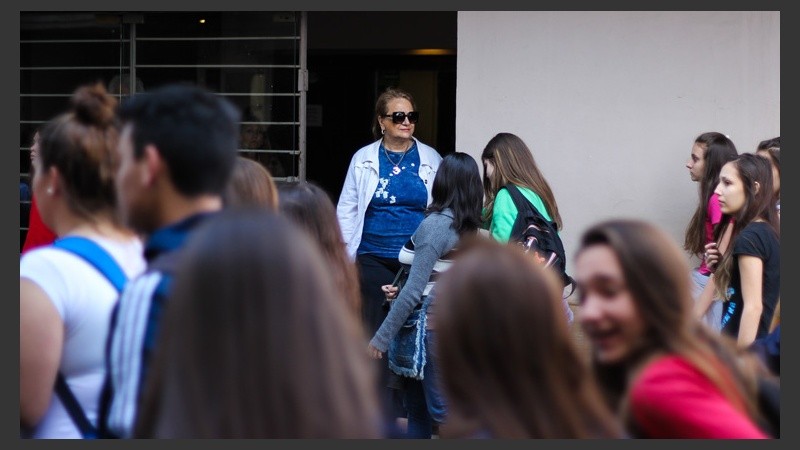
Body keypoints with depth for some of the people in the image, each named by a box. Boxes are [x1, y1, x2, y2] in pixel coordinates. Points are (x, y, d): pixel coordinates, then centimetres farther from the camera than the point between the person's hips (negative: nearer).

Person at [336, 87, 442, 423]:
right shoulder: (364, 159, 5)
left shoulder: (430, 159, 5)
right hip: (375, 260, 0)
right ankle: (383, 407, 10)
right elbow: (347, 209, 8)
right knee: (379, 330, 1)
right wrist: (341, 257, 4)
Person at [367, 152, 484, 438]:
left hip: (433, 322, -8)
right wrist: (401, 291, 6)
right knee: (417, 403, 16)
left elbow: (414, 291, -19)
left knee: (442, 410, -3)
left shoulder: (435, 224, -15)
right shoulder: (470, 227, 7)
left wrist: (381, 338, -14)